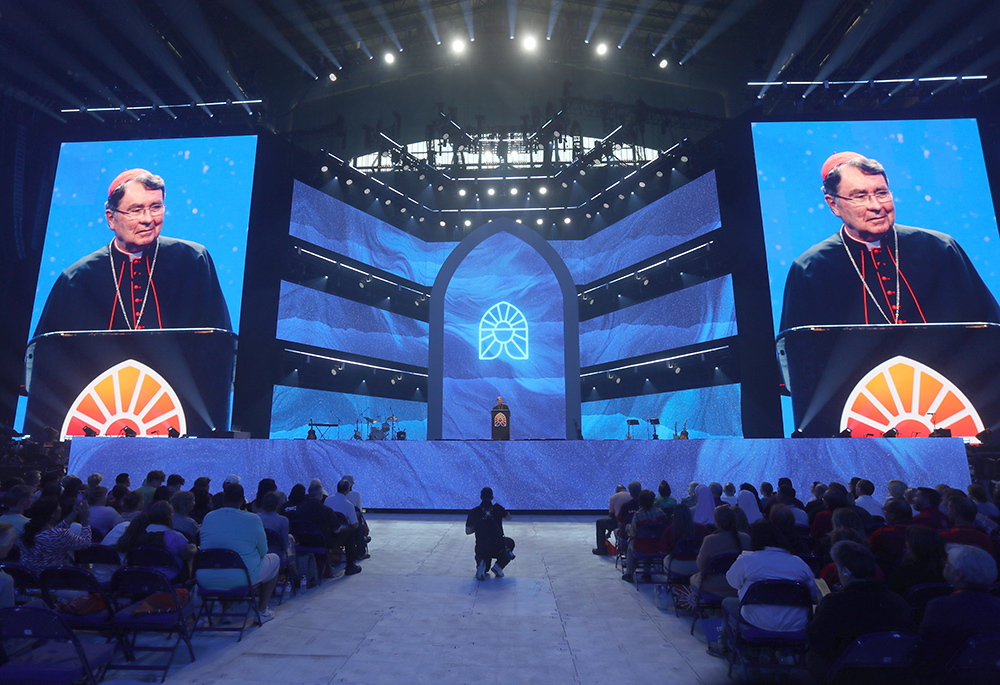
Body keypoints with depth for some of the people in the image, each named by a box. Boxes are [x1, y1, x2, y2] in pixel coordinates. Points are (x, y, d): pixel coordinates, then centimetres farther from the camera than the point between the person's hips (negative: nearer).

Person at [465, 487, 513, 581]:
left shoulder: (473, 512, -1)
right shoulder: (497, 508, -1)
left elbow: (468, 531, 6)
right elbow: (508, 518, 18)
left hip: (481, 549, 2)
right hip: (498, 548, -2)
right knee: (510, 543, 33)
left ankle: (481, 564, -5)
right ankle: (498, 566, 10)